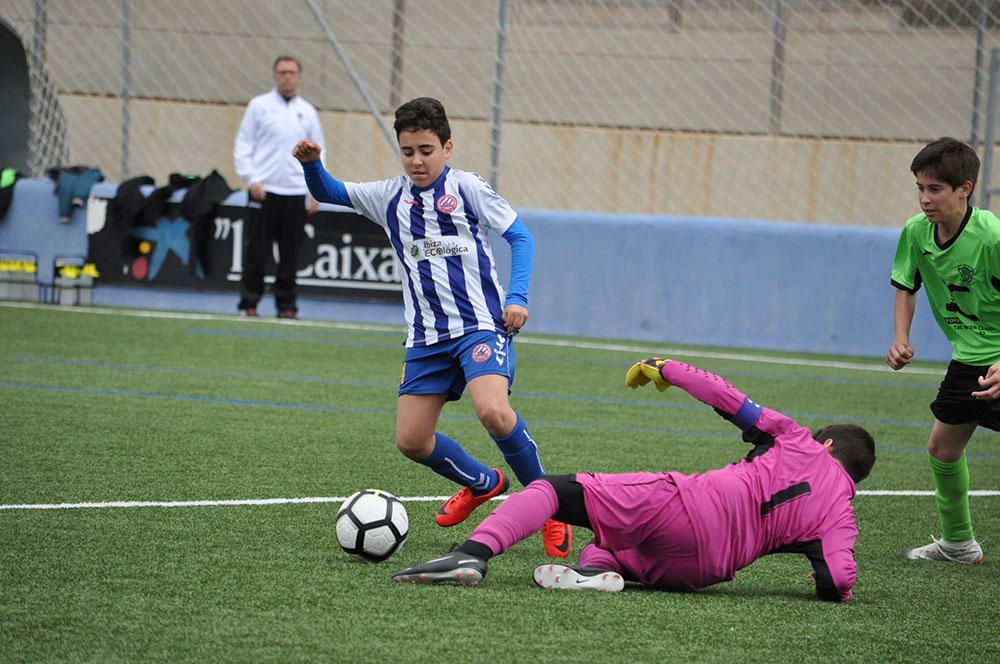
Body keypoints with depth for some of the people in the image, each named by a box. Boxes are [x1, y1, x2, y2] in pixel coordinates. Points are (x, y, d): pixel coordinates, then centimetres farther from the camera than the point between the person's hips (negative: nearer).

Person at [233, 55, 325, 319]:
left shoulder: (308, 112, 11)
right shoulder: (259, 106, 4)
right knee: (258, 250, -3)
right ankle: (249, 303, 4)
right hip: (264, 189, -2)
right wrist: (252, 179, -7)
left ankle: (286, 304, 8)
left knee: (290, 253, 2)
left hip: (296, 193, 2)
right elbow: (243, 145, 4)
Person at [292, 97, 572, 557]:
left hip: (480, 324, -6)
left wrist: (517, 296, -12)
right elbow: (327, 192, 17)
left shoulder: (466, 188, -1)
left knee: (492, 411, -30)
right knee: (411, 440, 1)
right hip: (426, 337, 6)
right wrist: (311, 164, -5)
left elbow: (519, 236, 1)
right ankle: (482, 483, 29)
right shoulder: (389, 197, 12)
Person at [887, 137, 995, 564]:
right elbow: (906, 287, 13)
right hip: (967, 357, 8)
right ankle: (958, 543, 35)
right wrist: (901, 340, -2)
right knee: (942, 449, 15)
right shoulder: (916, 232, -5)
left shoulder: (992, 237, -26)